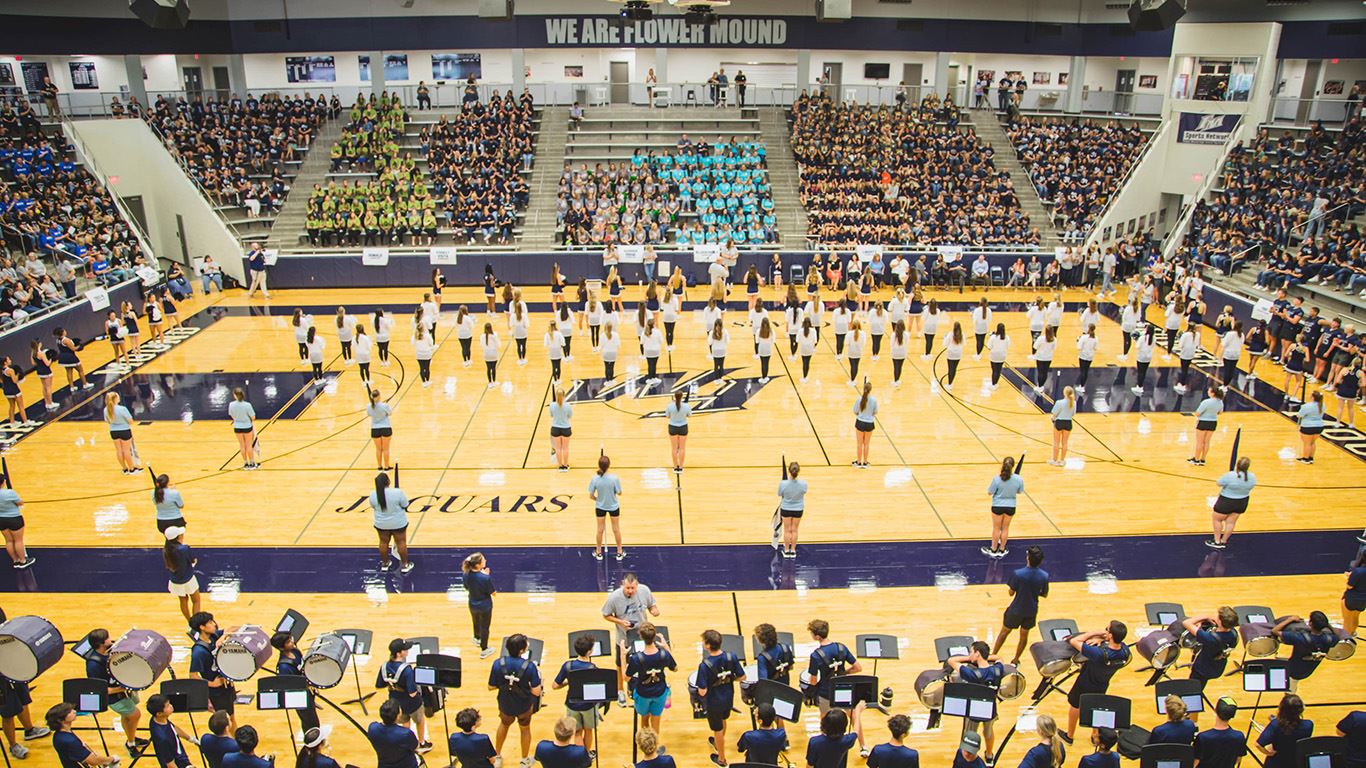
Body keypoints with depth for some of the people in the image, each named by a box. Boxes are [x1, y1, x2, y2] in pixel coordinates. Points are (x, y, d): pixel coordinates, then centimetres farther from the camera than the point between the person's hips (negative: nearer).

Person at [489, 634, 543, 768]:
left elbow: (491, 687, -11)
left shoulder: (498, 664, -24)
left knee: (504, 724, 34)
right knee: (525, 729, 28)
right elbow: (536, 692, -24)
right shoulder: (529, 666, -29)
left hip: (505, 705, 2)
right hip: (524, 706, -2)